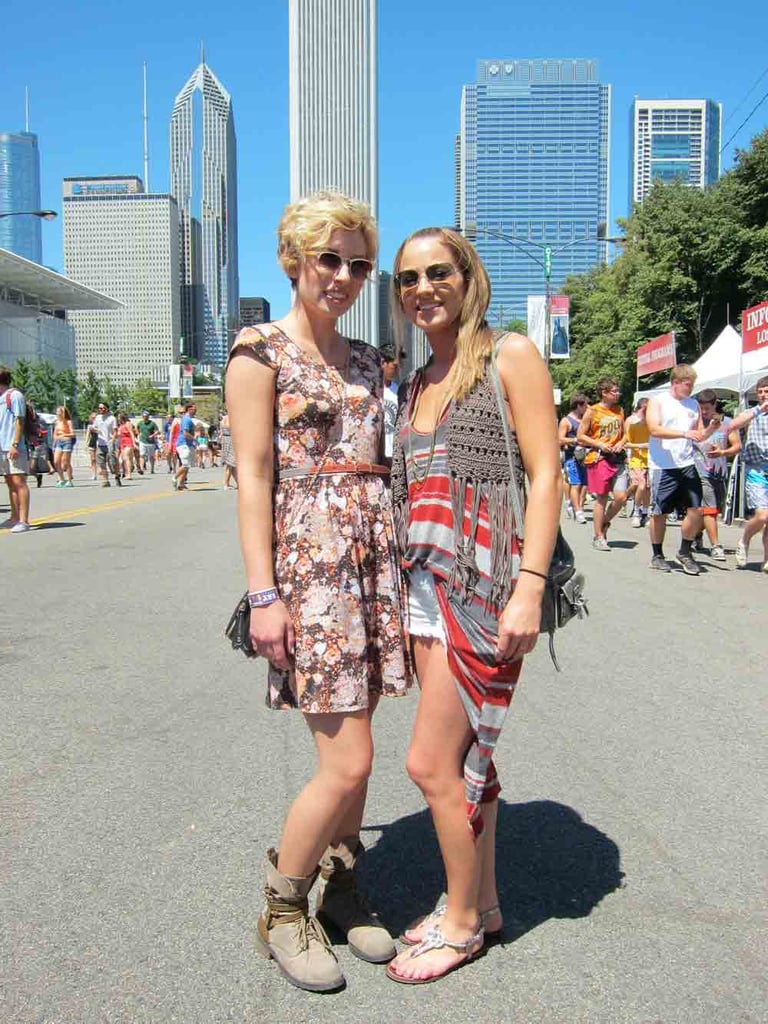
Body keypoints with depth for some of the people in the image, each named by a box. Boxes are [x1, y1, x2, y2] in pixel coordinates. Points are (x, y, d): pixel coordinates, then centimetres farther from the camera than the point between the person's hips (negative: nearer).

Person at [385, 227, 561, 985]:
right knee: (467, 756, 15)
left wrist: (529, 588, -17)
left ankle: (462, 922, 19)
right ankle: (482, 903, 32)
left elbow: (545, 475, -9)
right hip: (425, 584, 7)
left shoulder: (510, 356, -4)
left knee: (431, 763, -3)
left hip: (484, 583, -7)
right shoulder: (414, 386, 15)